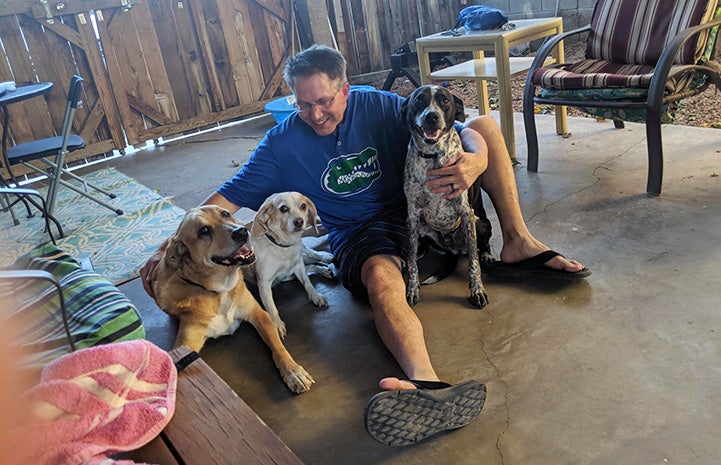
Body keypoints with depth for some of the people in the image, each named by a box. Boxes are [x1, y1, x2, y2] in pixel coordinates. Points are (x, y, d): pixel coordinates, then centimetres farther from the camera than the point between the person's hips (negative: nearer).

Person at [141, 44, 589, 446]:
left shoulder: (379, 106, -5)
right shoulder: (283, 142, -5)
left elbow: (464, 132, -8)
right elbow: (228, 198, -3)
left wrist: (476, 161, -33)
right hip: (361, 234, -3)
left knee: (486, 124, -3)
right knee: (380, 275, -41)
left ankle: (518, 243, -7)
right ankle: (426, 383, -63)